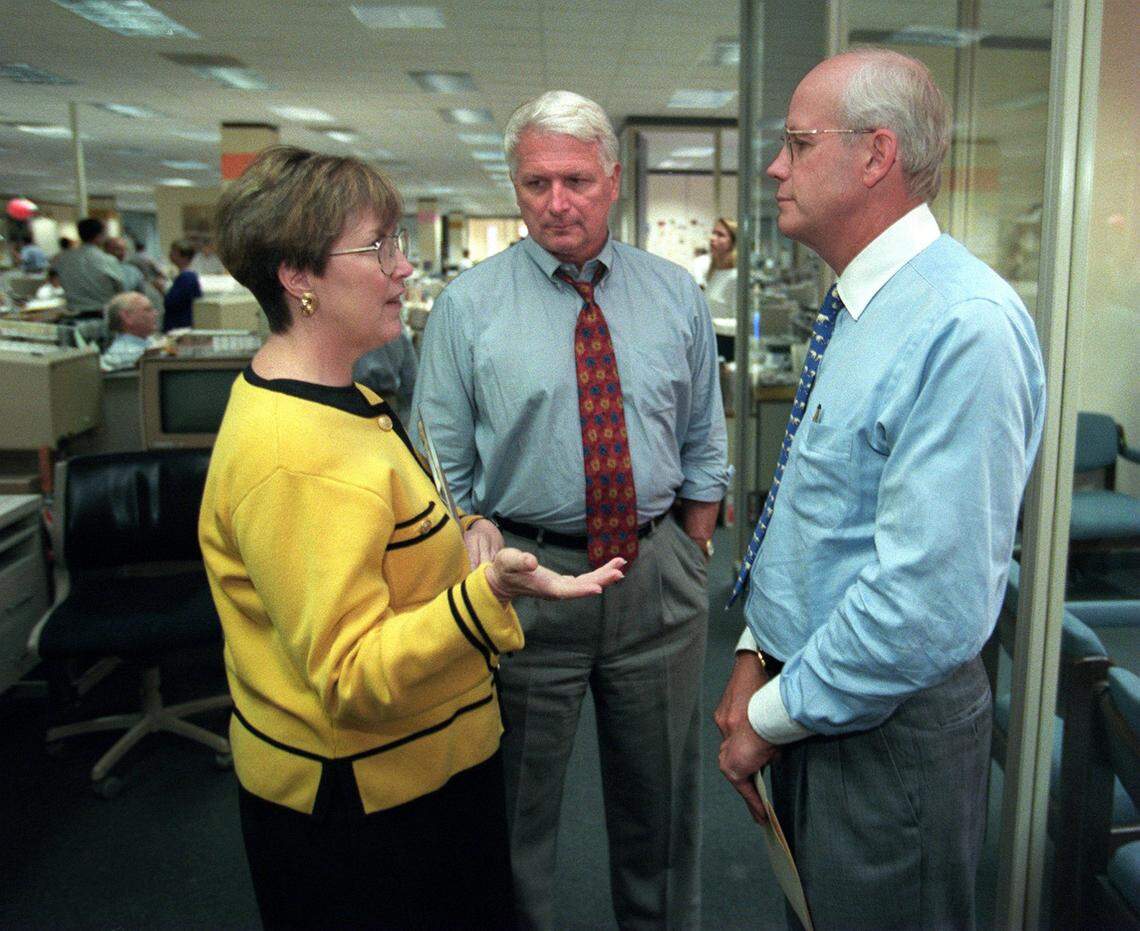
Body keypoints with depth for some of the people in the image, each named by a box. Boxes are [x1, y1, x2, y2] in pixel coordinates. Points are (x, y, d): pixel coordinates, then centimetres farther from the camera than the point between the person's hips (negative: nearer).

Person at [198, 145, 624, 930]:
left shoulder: (340, 402, 5)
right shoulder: (294, 457, -28)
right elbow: (349, 679, -28)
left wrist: (467, 530, -1)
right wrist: (489, 592, -40)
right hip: (362, 804, -9)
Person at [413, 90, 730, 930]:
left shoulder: (677, 294, 3)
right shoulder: (467, 306, -4)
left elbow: (703, 444, 9)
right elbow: (444, 473, -3)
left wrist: (692, 557, 3)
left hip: (658, 572, 3)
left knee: (661, 789, 21)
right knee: (517, 797, 15)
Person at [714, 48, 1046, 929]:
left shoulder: (967, 326, -25)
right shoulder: (852, 310, 7)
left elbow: (929, 603, -29)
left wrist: (773, 717, -16)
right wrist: (757, 652, 6)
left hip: (889, 727, -8)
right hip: (810, 704, 8)